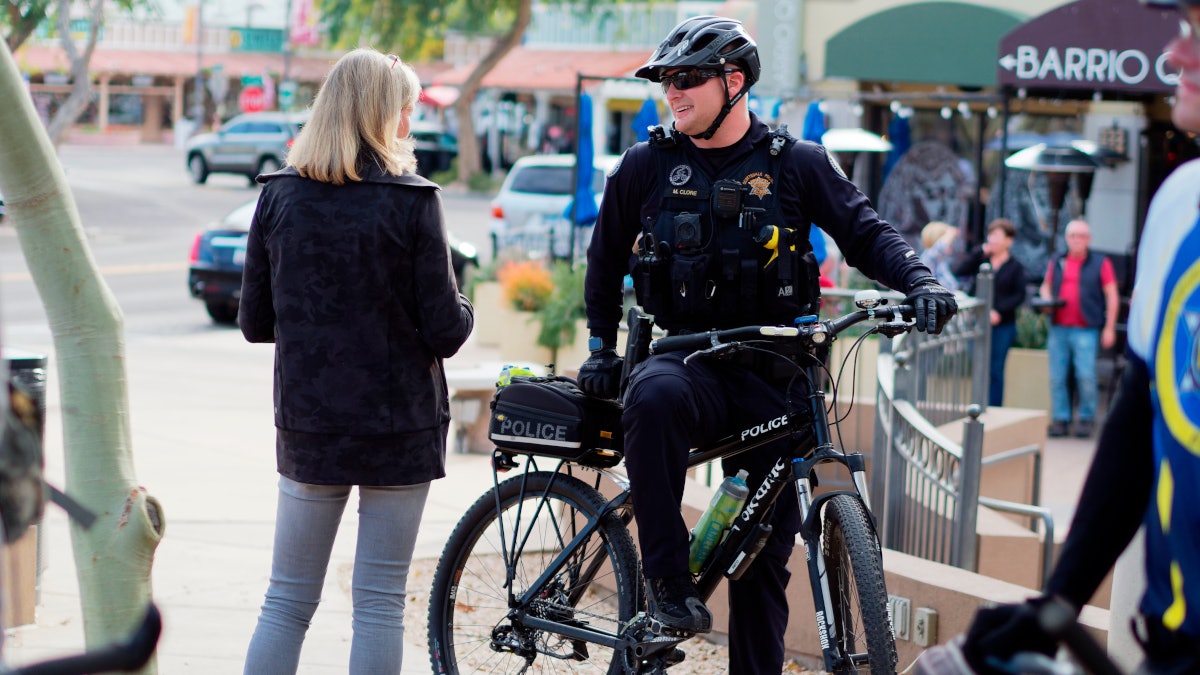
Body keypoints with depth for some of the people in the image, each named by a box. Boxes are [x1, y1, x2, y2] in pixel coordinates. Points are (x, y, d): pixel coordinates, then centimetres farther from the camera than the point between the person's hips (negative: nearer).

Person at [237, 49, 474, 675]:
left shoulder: (279, 195, 0)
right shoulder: (411, 201, -11)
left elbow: (254, 323, 3)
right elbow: (444, 331, -11)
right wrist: (463, 313, 11)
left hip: (307, 423, 3)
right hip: (400, 426, -3)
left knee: (287, 601, 11)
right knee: (379, 604, 5)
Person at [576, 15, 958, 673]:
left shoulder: (795, 164, 1)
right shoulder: (646, 165, 4)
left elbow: (865, 232, 2)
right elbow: (607, 255, 17)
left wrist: (919, 280, -16)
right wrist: (601, 345, 13)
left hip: (770, 373, 1)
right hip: (686, 356, -1)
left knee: (766, 551, 4)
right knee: (654, 397, -38)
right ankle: (667, 579, -29)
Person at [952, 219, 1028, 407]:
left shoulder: (1015, 267, 2)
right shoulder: (982, 261, 8)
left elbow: (1019, 296, -4)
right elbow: (959, 271, -4)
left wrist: (999, 311, -15)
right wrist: (979, 252, -5)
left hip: (1003, 326, -2)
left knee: (996, 371, 1)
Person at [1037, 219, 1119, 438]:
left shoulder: (1100, 263, 5)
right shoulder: (1057, 262, 15)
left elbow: (1112, 296, 4)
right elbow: (1045, 287, 27)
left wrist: (1109, 328, -2)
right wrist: (1047, 299, 3)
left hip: (1085, 330, -4)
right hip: (1058, 328, 4)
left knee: (1086, 376, -10)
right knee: (1057, 376, 2)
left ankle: (1086, 418, 3)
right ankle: (1060, 418, 11)